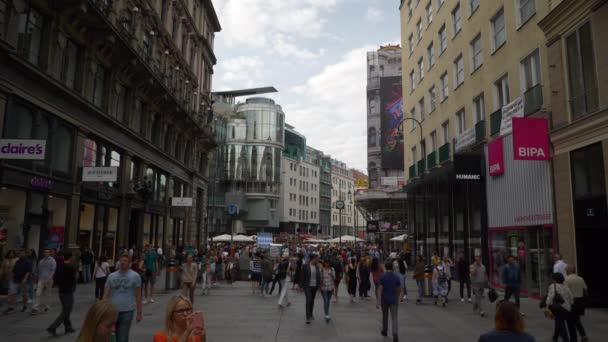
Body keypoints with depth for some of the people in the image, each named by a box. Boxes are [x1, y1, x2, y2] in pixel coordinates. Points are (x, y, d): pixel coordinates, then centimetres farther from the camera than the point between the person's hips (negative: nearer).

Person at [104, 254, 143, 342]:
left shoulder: (135, 276, -1)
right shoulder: (111, 276, 7)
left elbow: (138, 296, 0)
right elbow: (106, 295, 8)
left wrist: (139, 312, -2)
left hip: (127, 311, -3)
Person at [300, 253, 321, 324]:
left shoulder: (317, 266, 2)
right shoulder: (305, 266, -10)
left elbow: (319, 276, 6)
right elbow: (302, 276, -7)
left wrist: (319, 285, -1)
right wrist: (302, 285, -7)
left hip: (315, 286, 5)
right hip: (307, 286, -4)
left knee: (312, 301, 15)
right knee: (308, 300, -11)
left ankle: (310, 314, 32)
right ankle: (308, 317, -8)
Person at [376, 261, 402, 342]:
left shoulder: (382, 277, -8)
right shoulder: (396, 277, -4)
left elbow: (379, 289, -15)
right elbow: (399, 290, 3)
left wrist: (378, 301, -15)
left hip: (384, 300, 0)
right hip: (393, 300, 0)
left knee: (385, 316, 21)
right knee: (394, 318, -4)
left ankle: (384, 331, 39)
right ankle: (395, 335, -23)